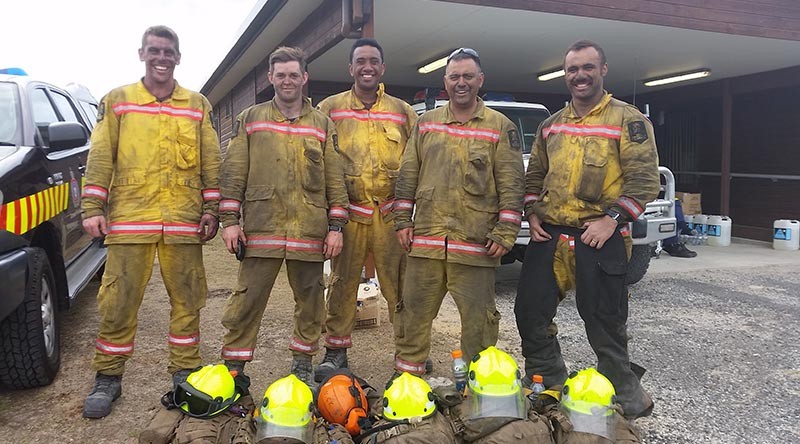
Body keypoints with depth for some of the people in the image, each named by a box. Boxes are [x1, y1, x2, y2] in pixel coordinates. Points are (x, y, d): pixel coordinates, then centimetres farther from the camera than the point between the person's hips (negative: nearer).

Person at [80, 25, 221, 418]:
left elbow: (211, 162, 10)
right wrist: (92, 208, -2)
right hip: (129, 217, -1)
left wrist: (210, 210, 4)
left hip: (184, 220, 1)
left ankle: (185, 373, 19)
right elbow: (100, 158, 6)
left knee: (186, 299, 6)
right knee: (119, 302, 2)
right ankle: (107, 378, 17)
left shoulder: (197, 106, 12)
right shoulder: (116, 101, 10)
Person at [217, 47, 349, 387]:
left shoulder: (323, 125, 10)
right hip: (261, 228, -1)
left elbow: (335, 179, 7)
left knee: (310, 300, 11)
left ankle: (303, 361, 28)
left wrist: (336, 227, 2)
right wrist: (230, 220, -1)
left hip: (310, 230, 1)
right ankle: (233, 365, 15)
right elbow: (233, 172, 6)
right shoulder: (250, 119, 9)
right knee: (247, 300, 2)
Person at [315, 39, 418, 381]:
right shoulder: (330, 108, 9)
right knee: (343, 282, 4)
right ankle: (336, 351, 17)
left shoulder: (402, 111, 13)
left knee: (400, 283, 3)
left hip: (390, 211, 1)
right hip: (348, 211, -1)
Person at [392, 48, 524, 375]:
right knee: (414, 313, 10)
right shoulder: (426, 124, 12)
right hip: (425, 238, 3)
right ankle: (407, 376, 25)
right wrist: (402, 221, 6)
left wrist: (505, 233, -7)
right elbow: (407, 176, 13)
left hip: (475, 242, -3)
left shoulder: (500, 127, 3)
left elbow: (512, 185, -1)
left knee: (478, 318, 5)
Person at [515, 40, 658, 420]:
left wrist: (612, 219, -16)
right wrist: (532, 214, 7)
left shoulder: (628, 120, -2)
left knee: (605, 321, 3)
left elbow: (645, 179, -8)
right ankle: (546, 382, 29)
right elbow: (534, 175, 21)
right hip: (548, 235, 6)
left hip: (599, 238, -5)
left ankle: (623, 392, 24)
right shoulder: (551, 125, 15)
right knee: (530, 312, 9)